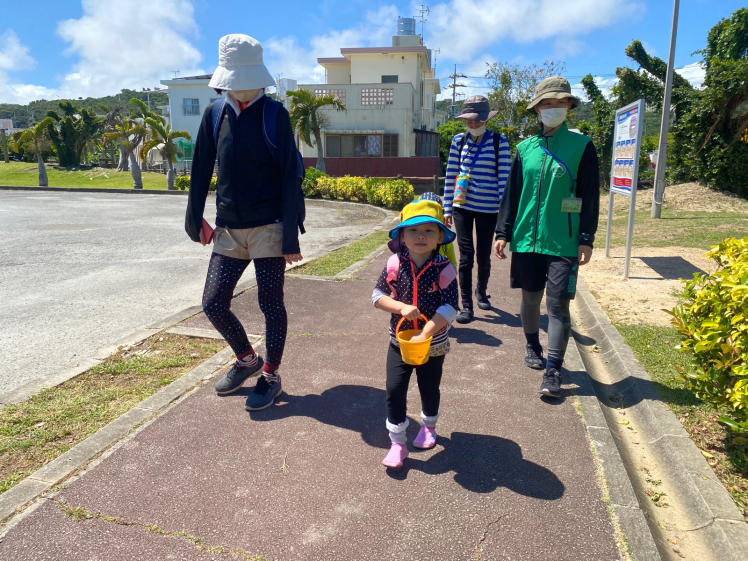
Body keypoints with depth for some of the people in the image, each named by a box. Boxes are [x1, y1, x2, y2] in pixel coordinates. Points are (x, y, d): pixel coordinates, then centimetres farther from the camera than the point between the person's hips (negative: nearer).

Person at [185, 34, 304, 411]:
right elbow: (201, 171, 12)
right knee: (213, 303, 6)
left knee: (271, 305, 4)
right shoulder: (215, 115, 6)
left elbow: (289, 177, -9)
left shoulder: (275, 115, -6)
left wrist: (290, 237, -13)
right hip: (228, 229, 5)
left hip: (268, 228, -4)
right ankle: (247, 360, 31)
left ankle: (270, 376, 23)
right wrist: (195, 219, 13)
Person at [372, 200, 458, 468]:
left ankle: (428, 425, 47)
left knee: (429, 388, 17)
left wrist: (424, 335, -25)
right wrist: (401, 307, -23)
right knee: (394, 389, -2)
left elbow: (449, 307, -20)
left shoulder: (444, 268, -16)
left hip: (434, 343, -1)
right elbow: (378, 295, -5)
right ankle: (397, 443, 14)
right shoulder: (395, 263, -9)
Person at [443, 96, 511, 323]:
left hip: (488, 208, -1)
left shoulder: (499, 141, -3)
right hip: (462, 206, 1)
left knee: (483, 256, 10)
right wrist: (447, 209, 3)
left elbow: (504, 177, -5)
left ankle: (481, 292, 38)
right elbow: (450, 176, 5)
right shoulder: (459, 140, 4)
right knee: (466, 255, -4)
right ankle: (466, 306, 3)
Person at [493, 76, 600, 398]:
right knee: (530, 299, 14)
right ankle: (532, 347, 36)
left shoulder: (582, 147, 0)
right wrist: (503, 233, 7)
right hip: (526, 239, 3)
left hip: (563, 243, -3)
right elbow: (511, 193, 11)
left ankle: (553, 371, 0)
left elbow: (590, 196, -1)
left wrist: (587, 239, -6)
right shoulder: (525, 148, 8)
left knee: (558, 306, -5)